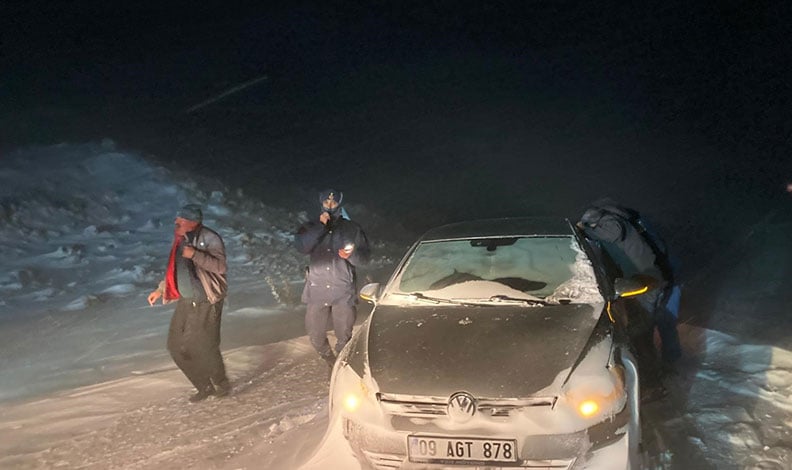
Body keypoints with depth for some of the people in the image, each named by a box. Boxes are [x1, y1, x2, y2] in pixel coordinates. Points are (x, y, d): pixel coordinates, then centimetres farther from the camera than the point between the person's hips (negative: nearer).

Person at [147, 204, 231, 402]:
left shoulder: (209, 239, -15)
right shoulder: (180, 239, 8)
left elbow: (220, 266, -26)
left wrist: (195, 254, -34)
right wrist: (160, 290, 17)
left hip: (205, 303, -8)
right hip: (185, 302, 8)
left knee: (204, 348, -3)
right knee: (176, 346, 9)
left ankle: (221, 385, 23)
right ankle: (204, 386, 24)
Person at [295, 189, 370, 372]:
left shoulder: (352, 228, 7)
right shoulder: (310, 227, 10)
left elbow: (364, 258, 4)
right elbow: (302, 247, -10)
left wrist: (352, 254, -17)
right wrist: (320, 226, -14)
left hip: (343, 291, -1)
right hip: (317, 290, 1)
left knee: (344, 336, -1)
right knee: (315, 335, 6)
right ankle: (331, 362, 32)